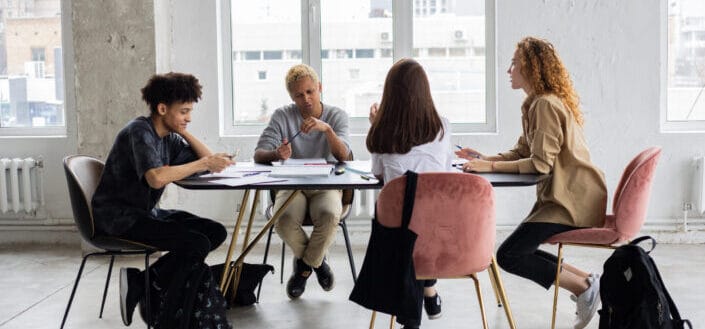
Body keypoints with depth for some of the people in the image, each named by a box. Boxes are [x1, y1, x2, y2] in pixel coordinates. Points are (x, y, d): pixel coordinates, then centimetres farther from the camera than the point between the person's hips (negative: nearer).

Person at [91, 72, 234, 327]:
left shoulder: (169, 137, 9)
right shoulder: (140, 132, -17)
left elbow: (208, 158, 8)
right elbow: (156, 178, -34)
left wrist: (184, 132, 0)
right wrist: (203, 164, -27)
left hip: (146, 212, 10)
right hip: (118, 218, -9)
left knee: (216, 232, -2)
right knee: (197, 244, -23)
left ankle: (140, 282, -3)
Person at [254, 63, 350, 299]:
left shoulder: (336, 116, 2)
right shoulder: (282, 116, 1)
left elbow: (343, 156, -13)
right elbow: (259, 155, -8)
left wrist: (327, 129, -31)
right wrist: (276, 154, -31)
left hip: (326, 185, 0)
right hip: (291, 186, 0)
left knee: (329, 216, -35)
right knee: (283, 220, -33)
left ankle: (304, 265, -3)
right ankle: (317, 260, 1)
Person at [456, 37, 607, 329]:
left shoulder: (546, 104, -18)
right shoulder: (535, 103, 15)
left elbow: (540, 163, -23)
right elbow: (522, 152, 15)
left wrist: (490, 166, -21)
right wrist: (483, 158, 2)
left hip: (573, 201, -10)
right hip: (559, 196, 10)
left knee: (508, 255, -14)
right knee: (519, 250, 12)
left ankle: (584, 287, -5)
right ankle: (585, 281, 13)